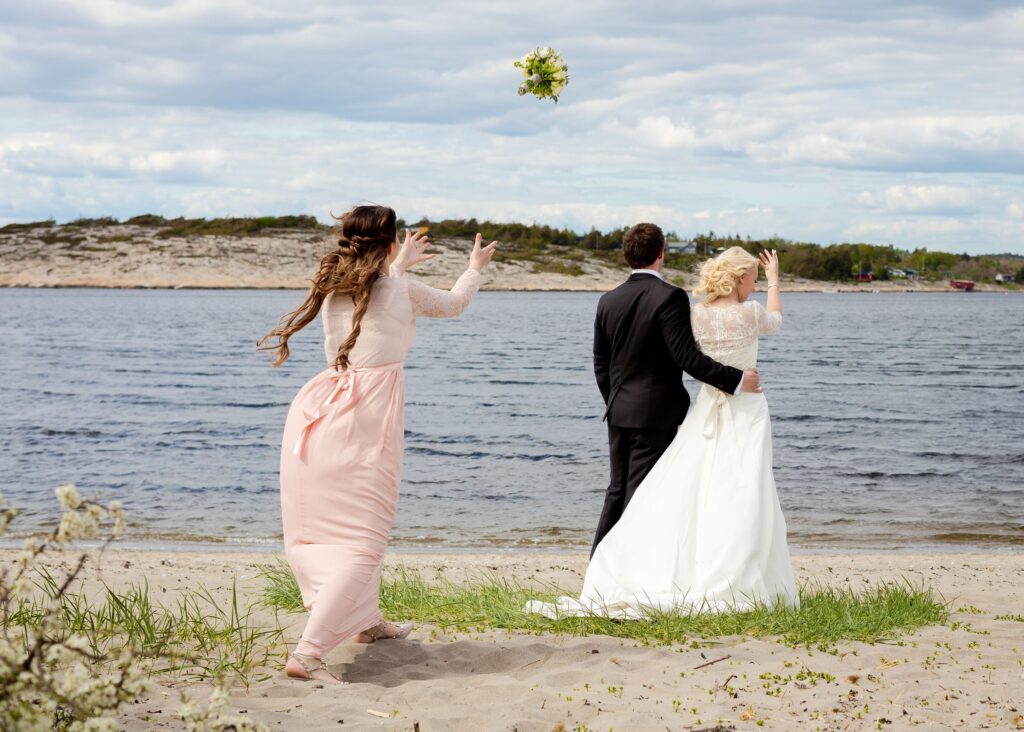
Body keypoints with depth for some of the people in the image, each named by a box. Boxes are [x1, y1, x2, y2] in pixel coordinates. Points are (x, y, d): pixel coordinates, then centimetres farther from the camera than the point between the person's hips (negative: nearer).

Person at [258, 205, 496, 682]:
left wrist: (400, 265, 53)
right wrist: (475, 267, 39)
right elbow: (454, 304, 19)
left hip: (316, 416, 7)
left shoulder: (332, 287, 12)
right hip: (364, 422, -7)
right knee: (362, 542, -6)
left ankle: (366, 620, 42)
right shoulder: (402, 291, -1)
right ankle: (307, 654, -18)